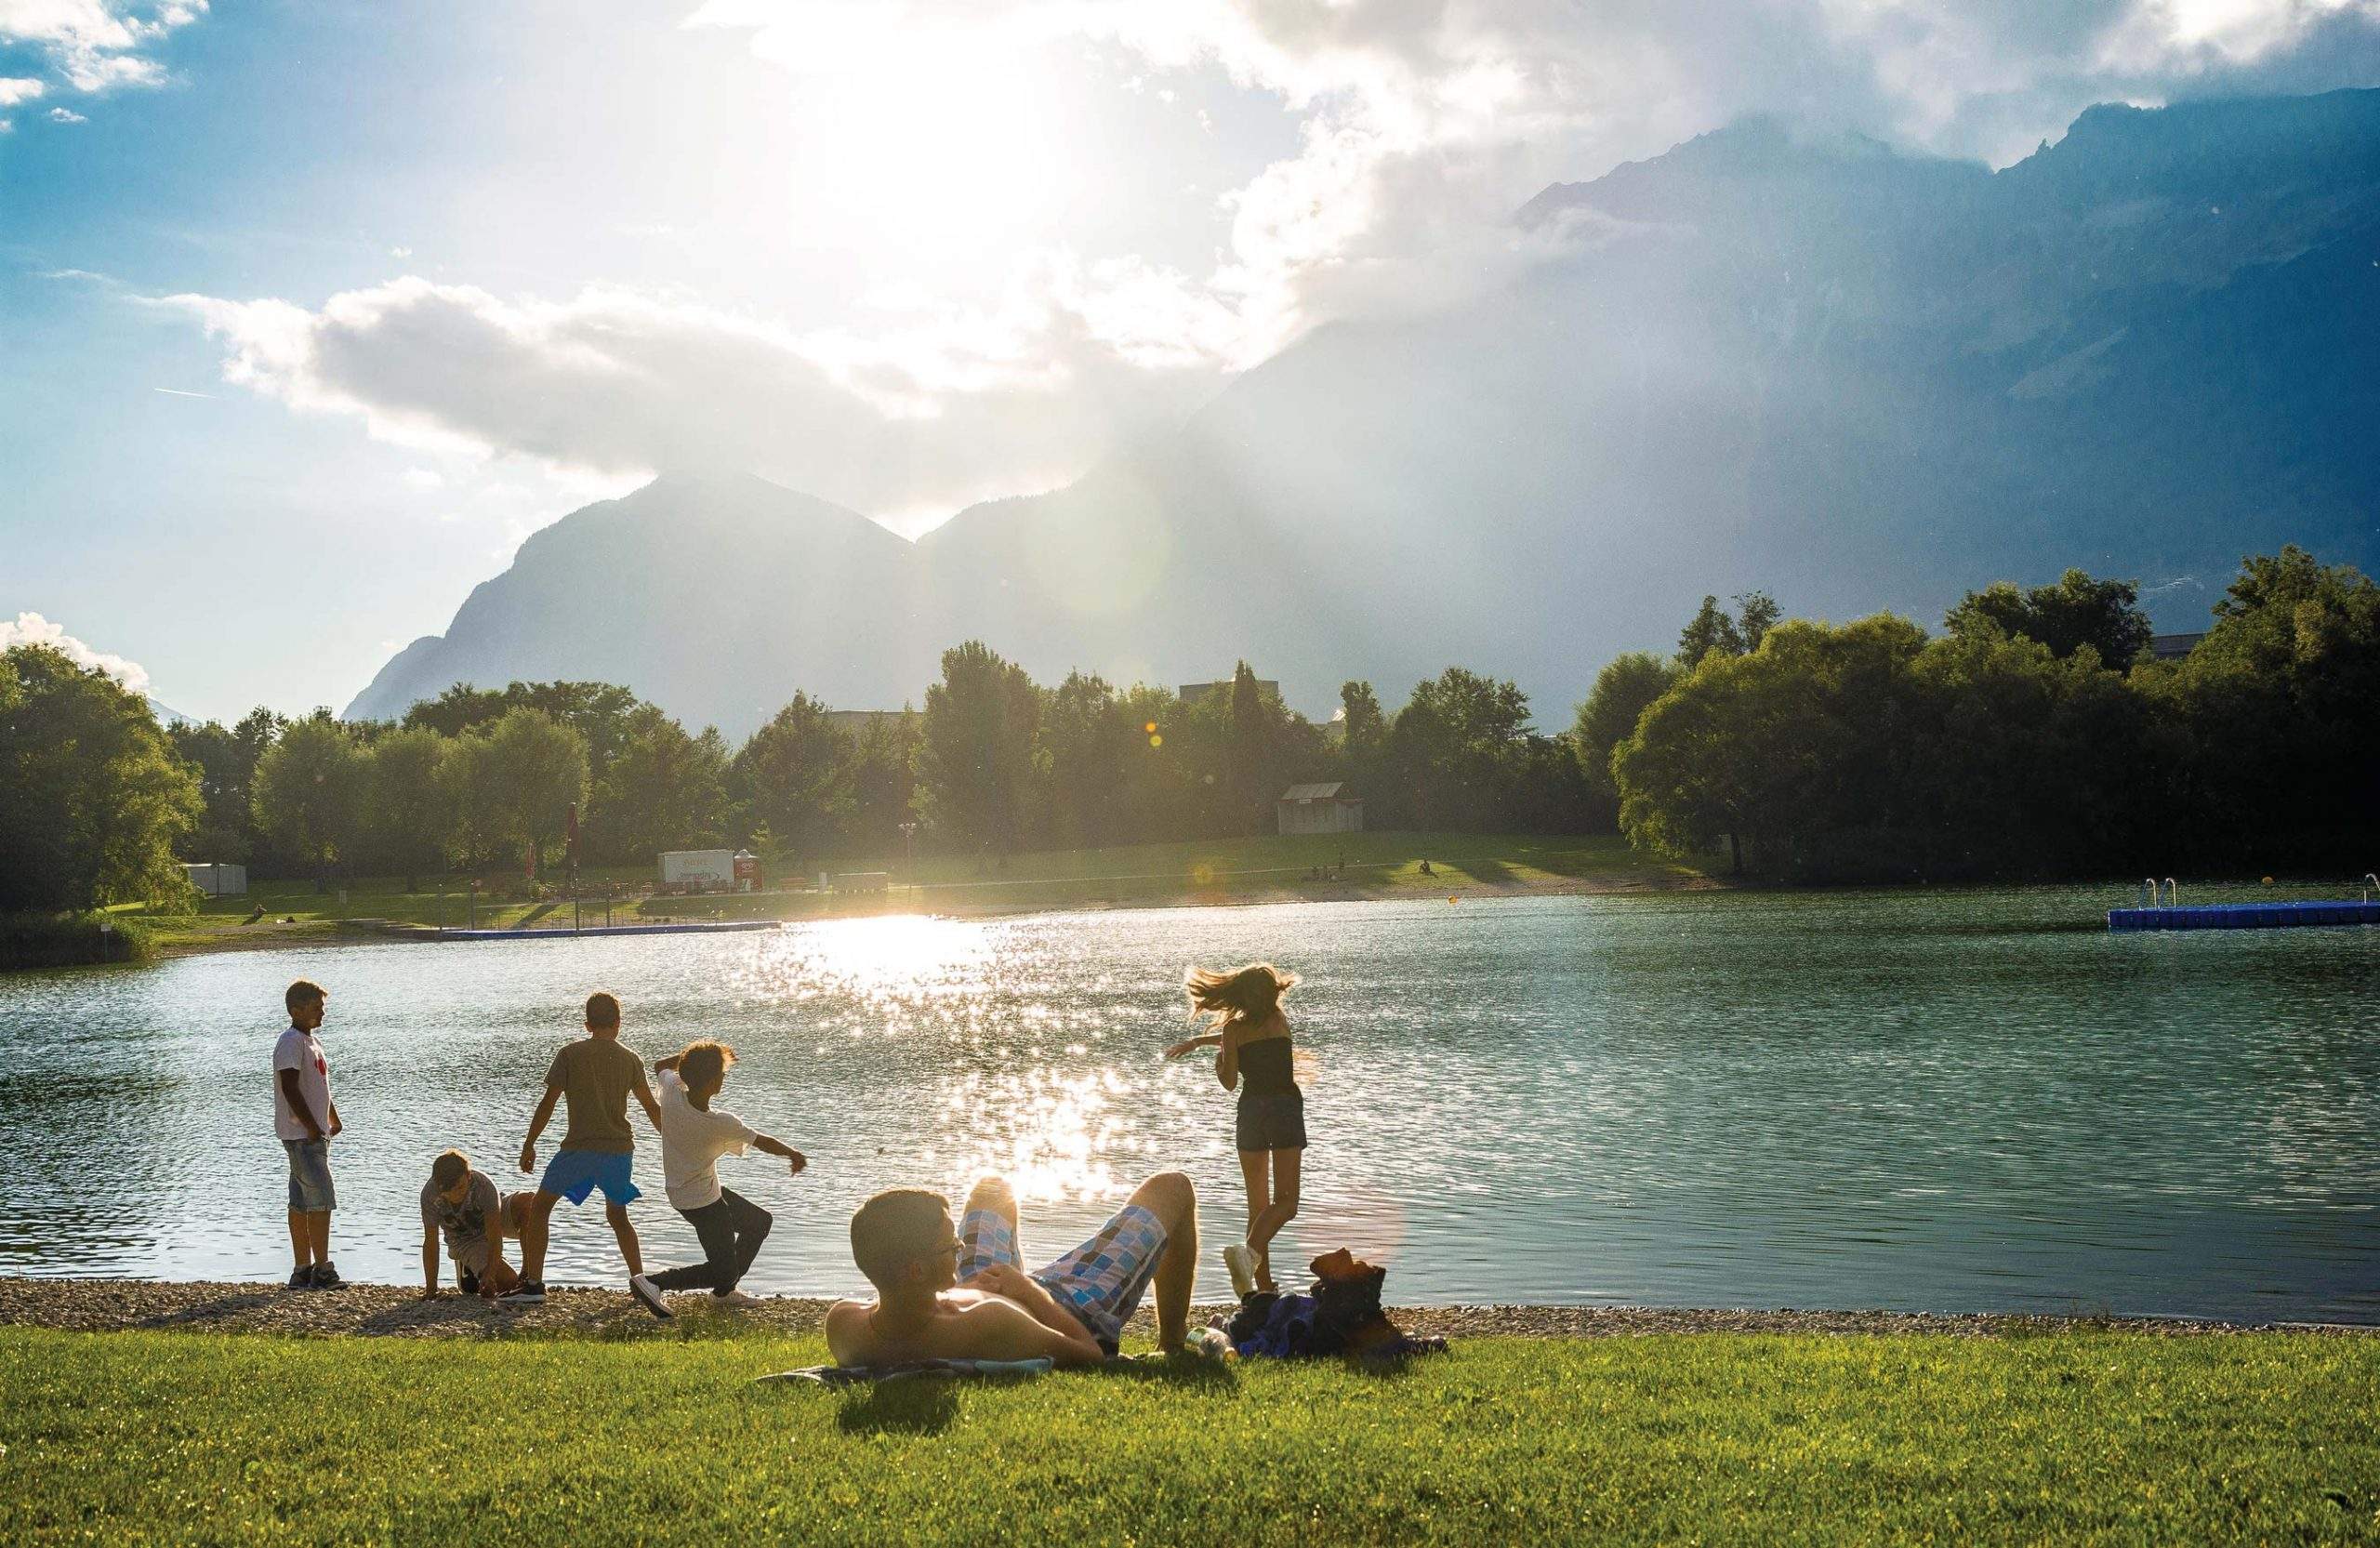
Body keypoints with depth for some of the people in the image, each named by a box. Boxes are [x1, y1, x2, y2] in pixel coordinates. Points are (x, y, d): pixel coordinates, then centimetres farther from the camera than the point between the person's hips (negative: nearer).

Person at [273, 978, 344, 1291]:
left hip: (315, 1134, 10)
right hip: (301, 1134, -10)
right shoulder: (291, 1043, -14)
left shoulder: (313, 1041, 17)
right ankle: (322, 1270, -10)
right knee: (321, 1201, -11)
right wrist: (313, 1127, -19)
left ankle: (302, 1271, 13)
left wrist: (334, 1121, 21)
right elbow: (290, 1089, -21)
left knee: (302, 1203, 11)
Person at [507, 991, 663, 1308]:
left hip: (580, 1146, -4)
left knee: (539, 1207, 10)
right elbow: (652, 1107, 15)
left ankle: (533, 1284, 2)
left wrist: (529, 1144, 6)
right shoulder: (630, 1059, 8)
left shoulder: (570, 1053, -1)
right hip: (620, 1148, 4)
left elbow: (548, 1103, -2)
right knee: (617, 1215, 22)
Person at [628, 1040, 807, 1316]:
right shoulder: (721, 1123, -30)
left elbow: (660, 1065, 8)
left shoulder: (672, 1092, -18)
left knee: (760, 1221, 23)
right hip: (702, 1201, -8)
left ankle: (724, 1290, 33)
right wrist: (794, 1154, 5)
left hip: (680, 1191, 8)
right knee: (722, 1270, -1)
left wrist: (689, 1055, 1)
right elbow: (763, 1142, -13)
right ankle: (652, 1282, -7)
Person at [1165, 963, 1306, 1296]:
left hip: (1251, 1110, 1)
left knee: (1258, 1204, 12)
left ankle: (1264, 1283, 8)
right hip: (1285, 1107, -1)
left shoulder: (1234, 1029, 1)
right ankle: (1249, 1250, -35)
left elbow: (1229, 1082, 2)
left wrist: (1218, 1061, 23)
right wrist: (1197, 1042, 29)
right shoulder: (1279, 1020, 7)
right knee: (1285, 1202, -8)